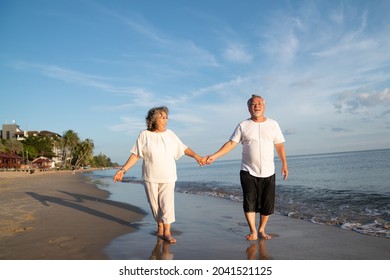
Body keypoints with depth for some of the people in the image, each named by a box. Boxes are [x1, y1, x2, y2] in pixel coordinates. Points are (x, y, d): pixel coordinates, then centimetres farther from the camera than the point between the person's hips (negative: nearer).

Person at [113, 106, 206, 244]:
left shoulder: (170, 134, 3)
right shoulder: (144, 135, -2)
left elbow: (184, 149, 6)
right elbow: (135, 155, -3)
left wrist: (197, 156, -4)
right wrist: (123, 170, -9)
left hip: (168, 177, 1)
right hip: (150, 177, 0)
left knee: (167, 204, -5)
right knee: (154, 204, 6)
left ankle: (167, 232, 2)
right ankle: (160, 226, 25)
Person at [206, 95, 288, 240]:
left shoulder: (273, 124, 7)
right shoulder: (243, 125, 2)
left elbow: (279, 145, 10)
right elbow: (231, 143, -3)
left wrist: (284, 164, 5)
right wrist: (214, 156, -13)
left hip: (268, 173, 2)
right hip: (248, 172, -1)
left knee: (268, 204, 4)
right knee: (249, 202, -4)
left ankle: (262, 230, 23)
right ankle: (253, 231, 9)